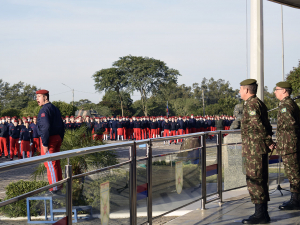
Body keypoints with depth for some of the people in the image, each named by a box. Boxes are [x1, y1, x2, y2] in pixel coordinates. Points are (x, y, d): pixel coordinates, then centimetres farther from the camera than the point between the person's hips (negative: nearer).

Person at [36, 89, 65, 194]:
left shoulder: (44, 110, -14)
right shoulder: (55, 109, 15)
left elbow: (46, 127, -23)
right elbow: (62, 126, 18)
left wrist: (45, 144, -21)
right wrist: (60, 140, 20)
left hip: (49, 138, -9)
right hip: (57, 137, 9)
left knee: (50, 164, -4)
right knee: (56, 163, 15)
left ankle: (54, 188, -2)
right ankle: (59, 184, 21)